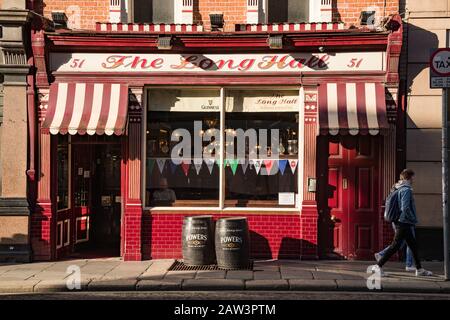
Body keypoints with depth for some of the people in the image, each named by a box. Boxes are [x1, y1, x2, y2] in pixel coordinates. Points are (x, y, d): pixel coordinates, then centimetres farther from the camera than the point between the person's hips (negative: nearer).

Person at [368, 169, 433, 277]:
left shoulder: (401, 189, 13)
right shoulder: (406, 190, -15)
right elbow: (405, 208, -24)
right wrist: (413, 220, -12)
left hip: (403, 223, 10)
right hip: (405, 223, -10)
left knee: (413, 246, 15)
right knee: (395, 246, -7)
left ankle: (419, 269, 22)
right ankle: (378, 266, -4)